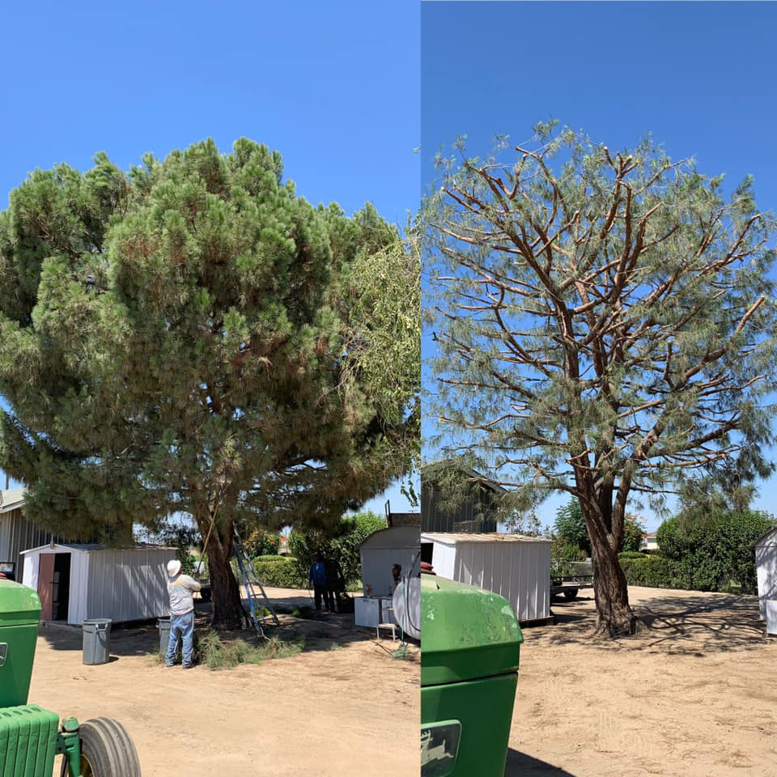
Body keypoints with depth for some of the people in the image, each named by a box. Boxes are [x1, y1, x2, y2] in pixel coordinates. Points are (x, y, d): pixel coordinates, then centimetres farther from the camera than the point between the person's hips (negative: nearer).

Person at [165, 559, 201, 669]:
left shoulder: (169, 582, 9)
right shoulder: (185, 578, -11)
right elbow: (197, 587, 2)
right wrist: (195, 580, 22)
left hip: (174, 613, 6)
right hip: (186, 613, -6)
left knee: (173, 637, 15)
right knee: (187, 637, 0)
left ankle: (169, 660, 19)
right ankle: (186, 662, 1)